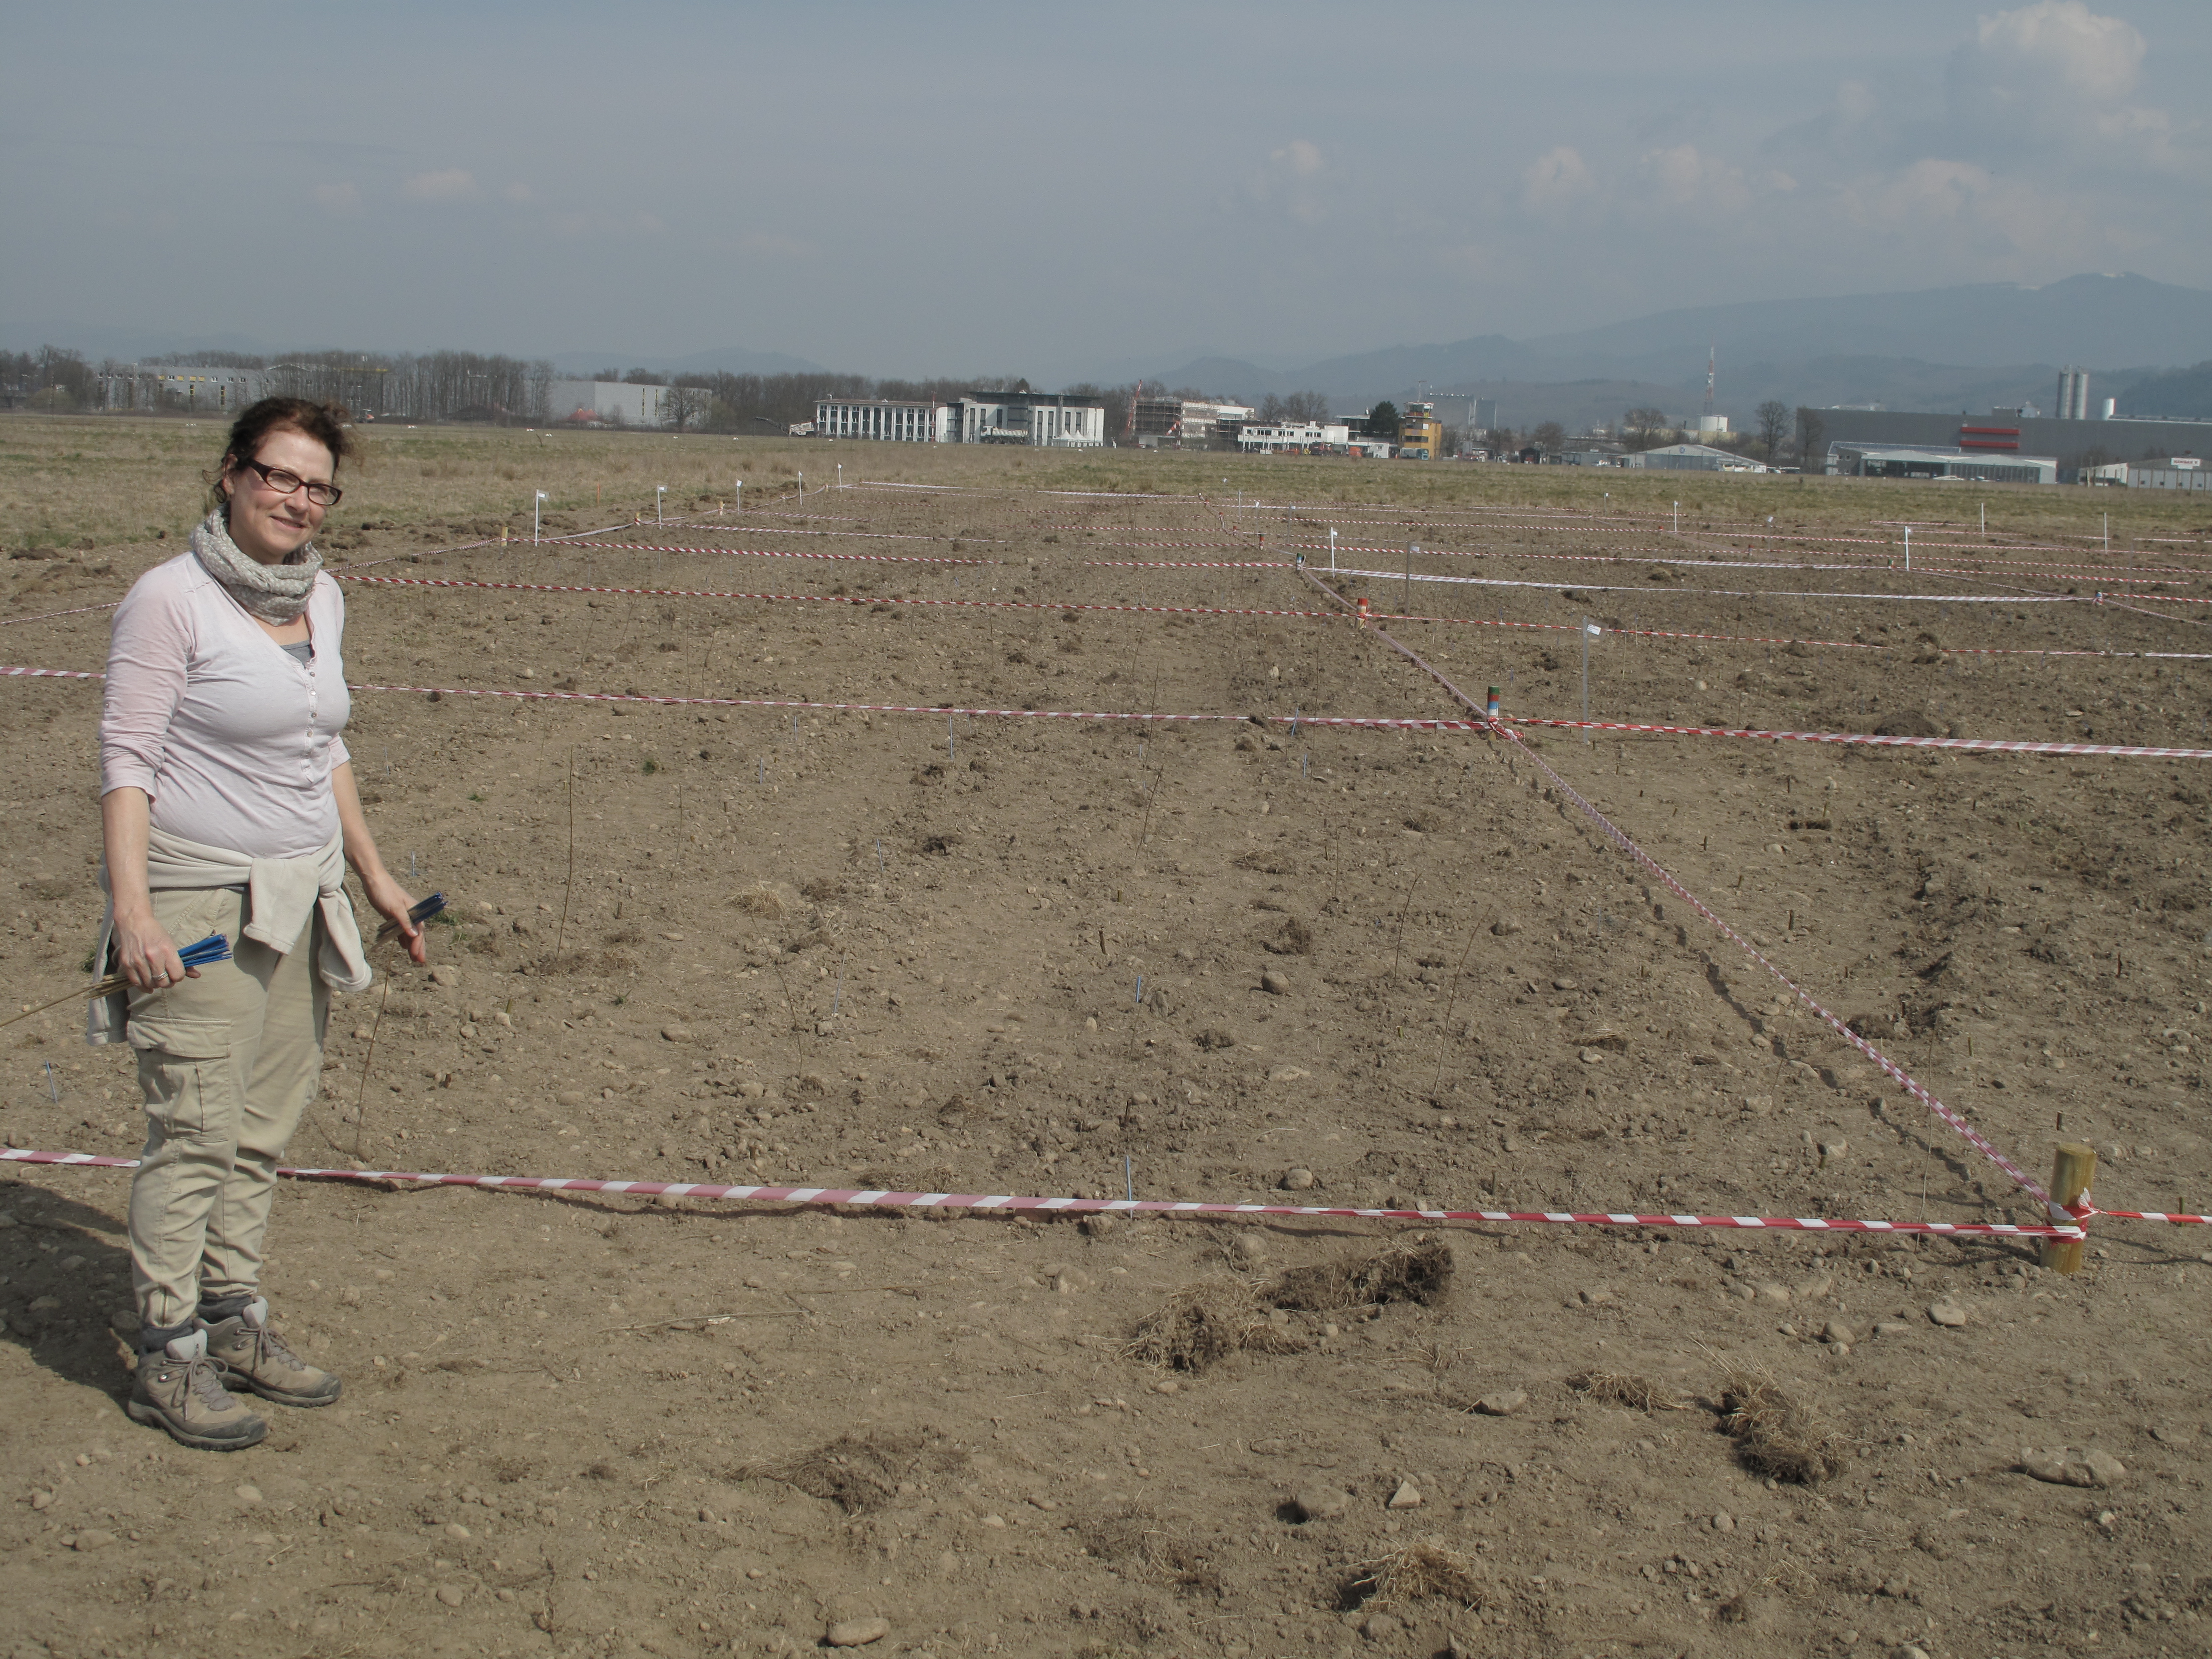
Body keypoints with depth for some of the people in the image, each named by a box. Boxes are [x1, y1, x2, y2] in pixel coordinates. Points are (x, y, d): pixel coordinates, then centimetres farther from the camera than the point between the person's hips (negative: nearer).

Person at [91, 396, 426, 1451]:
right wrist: (132, 906, -21)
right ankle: (169, 1356, 6)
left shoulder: (321, 600, 11)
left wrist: (371, 872, 21)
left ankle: (234, 1322, 24)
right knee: (195, 1131, -5)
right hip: (197, 904, -7)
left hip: (298, 901, 7)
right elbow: (127, 758, -13)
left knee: (264, 1127, 12)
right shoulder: (171, 599, -11)